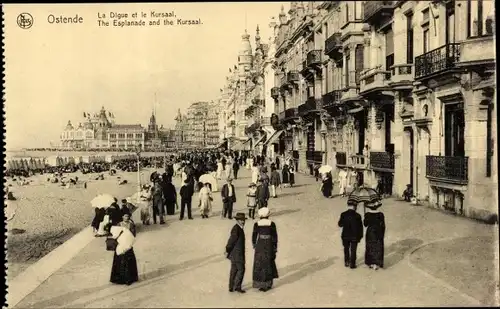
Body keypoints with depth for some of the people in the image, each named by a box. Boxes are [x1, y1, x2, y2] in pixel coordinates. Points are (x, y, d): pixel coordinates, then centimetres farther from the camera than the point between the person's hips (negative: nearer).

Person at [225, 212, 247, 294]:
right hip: (237, 253, -10)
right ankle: (237, 286, 4)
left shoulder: (239, 228, 11)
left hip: (235, 253, 10)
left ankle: (231, 287, 21)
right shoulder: (236, 229, -20)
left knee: (234, 270, 14)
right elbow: (231, 240, -19)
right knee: (241, 269, -3)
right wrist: (227, 251, -11)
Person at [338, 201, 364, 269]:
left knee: (346, 249, 20)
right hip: (354, 236, -2)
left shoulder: (343, 214, -11)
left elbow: (340, 224, -2)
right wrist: (360, 236, 2)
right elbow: (360, 227, -9)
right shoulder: (357, 216, -15)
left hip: (345, 236, 2)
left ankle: (346, 262, 29)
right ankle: (352, 264, 14)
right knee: (353, 250, 10)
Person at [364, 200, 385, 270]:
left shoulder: (367, 215, -11)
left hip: (370, 233, 1)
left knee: (370, 248, 14)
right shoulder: (380, 215, -11)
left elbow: (365, 224, -1)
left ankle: (370, 263, 19)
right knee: (378, 249, 8)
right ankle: (376, 264, 5)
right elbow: (383, 226, -5)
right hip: (378, 234, -1)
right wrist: (382, 234, 7)